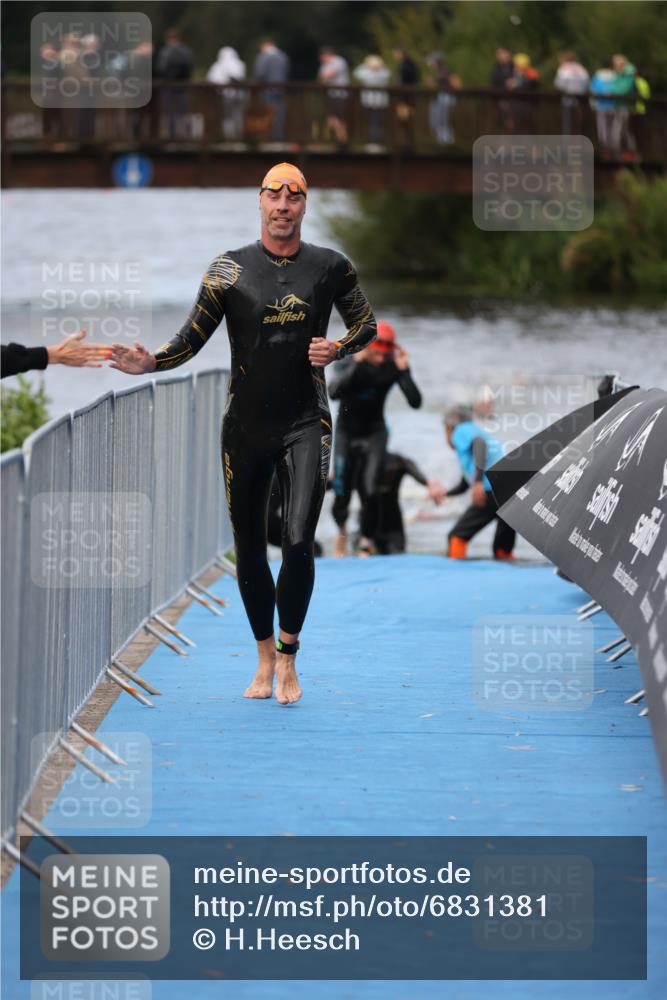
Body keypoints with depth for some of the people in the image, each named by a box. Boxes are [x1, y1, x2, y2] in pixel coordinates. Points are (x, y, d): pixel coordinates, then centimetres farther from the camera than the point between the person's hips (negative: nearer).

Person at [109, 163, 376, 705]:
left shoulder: (331, 267, 2)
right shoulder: (231, 269, -1)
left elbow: (366, 323, 15)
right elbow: (193, 337, -4)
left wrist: (338, 349, -6)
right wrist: (151, 363, -23)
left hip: (305, 424, -1)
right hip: (246, 426, 1)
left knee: (299, 542, -16)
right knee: (249, 549, 7)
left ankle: (288, 658, 0)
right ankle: (265, 659, 25)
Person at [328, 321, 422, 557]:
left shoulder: (392, 367, -16)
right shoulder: (351, 364, -22)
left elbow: (415, 402, -23)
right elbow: (334, 392, -41)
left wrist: (404, 371, -35)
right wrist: (357, 363, -47)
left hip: (374, 434, 1)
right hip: (347, 433, -1)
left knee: (370, 491, -13)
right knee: (342, 492, 4)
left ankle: (366, 543, 2)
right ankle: (341, 531, 36)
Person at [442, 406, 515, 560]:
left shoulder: (462, 430, 11)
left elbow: (479, 443, -15)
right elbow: (464, 486, 46)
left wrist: (478, 480, -25)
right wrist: (445, 493, 63)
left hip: (493, 492, -8)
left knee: (458, 536, 0)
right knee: (503, 552, 16)